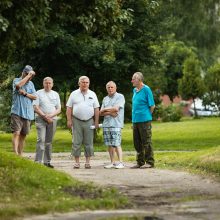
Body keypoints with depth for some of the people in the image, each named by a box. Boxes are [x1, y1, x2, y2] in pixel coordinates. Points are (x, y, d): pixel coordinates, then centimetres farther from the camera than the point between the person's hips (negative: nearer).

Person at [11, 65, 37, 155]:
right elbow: (19, 85, -23)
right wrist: (28, 75, -16)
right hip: (17, 112, -5)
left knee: (23, 134, 8)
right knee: (16, 133, -15)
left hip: (27, 113, 5)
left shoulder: (31, 84, 15)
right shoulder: (16, 80, 2)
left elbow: (34, 96, 6)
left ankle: (20, 154, 14)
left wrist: (25, 94, -10)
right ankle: (15, 154, -22)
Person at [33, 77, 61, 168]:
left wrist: (51, 115, -9)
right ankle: (38, 161, -18)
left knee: (49, 141, 6)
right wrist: (44, 116, -11)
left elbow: (59, 109, 9)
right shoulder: (38, 93, 4)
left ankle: (47, 161, 10)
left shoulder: (55, 94, 14)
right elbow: (36, 108, -4)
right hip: (41, 119, -4)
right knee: (41, 140, -15)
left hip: (52, 120, 4)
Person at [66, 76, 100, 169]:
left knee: (88, 143, 2)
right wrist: (69, 120, -3)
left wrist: (96, 122, 2)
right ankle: (77, 162, 4)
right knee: (76, 142, -1)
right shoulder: (74, 94, 7)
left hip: (89, 121, 1)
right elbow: (69, 108, 5)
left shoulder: (92, 94, 9)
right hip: (77, 121, -1)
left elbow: (96, 109, 9)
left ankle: (88, 162, 7)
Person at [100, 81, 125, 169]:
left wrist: (105, 109, 1)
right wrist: (110, 112, -7)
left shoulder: (120, 97, 0)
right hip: (106, 124, 6)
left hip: (116, 124, -6)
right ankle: (112, 163, 10)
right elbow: (101, 113, 11)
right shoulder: (105, 99, 19)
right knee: (109, 145, 6)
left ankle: (120, 163, -12)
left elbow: (116, 108, -13)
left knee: (116, 144, -12)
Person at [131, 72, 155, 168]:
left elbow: (152, 106, -7)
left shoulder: (146, 89, -10)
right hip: (135, 120, 8)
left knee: (146, 142, -4)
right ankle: (140, 162, 18)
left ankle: (150, 162, 1)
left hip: (144, 120, -8)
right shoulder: (135, 90, 13)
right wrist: (134, 117, 16)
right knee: (137, 142, 11)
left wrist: (146, 115, -1)